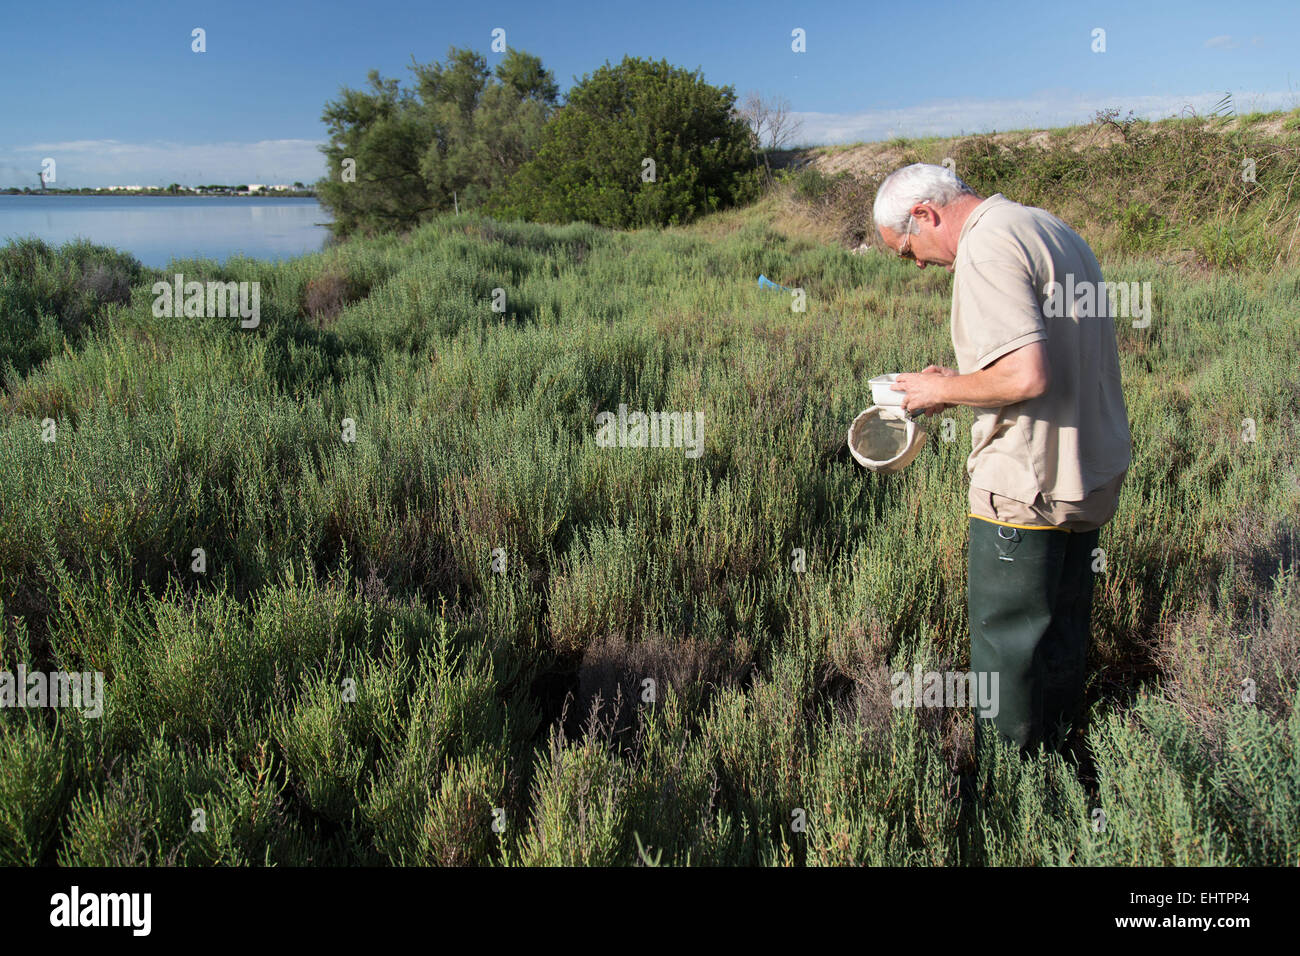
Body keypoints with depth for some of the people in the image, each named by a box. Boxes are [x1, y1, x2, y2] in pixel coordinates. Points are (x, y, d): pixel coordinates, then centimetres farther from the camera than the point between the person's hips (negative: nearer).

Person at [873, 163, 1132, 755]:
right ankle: (1056, 758, 37)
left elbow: (1026, 376, -29)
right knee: (1063, 632, 21)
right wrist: (961, 383, 12)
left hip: (1029, 485, -10)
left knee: (1005, 644, 5)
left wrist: (944, 390, -12)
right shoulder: (1051, 228, 13)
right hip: (1096, 468, 10)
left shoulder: (986, 247, -18)